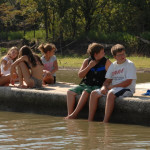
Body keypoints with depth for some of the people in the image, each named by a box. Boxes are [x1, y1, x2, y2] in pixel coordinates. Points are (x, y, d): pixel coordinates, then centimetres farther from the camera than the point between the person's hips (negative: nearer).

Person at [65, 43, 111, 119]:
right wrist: (89, 66, -9)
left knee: (86, 92, -34)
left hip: (97, 86, -5)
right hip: (85, 84, 5)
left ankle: (74, 114, -36)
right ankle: (69, 115, -25)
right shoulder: (87, 61, 9)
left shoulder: (106, 62, 0)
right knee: (70, 92, -15)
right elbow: (80, 75, 3)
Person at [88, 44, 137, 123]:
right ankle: (90, 120, -11)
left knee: (110, 94, -36)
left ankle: (105, 122, -39)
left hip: (127, 90, -7)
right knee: (94, 93, -8)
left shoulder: (130, 64, -6)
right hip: (113, 89, 7)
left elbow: (128, 82, -15)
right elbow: (108, 80, 14)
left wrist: (112, 87, -16)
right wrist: (104, 87, -11)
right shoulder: (113, 65, 14)